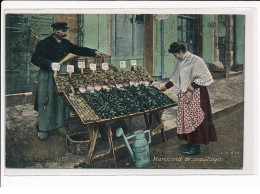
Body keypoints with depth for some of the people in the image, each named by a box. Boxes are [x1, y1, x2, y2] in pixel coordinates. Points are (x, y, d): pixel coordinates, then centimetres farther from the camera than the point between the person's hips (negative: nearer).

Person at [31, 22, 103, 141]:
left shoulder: (65, 43, 11)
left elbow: (78, 50, 17)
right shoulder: (45, 43, -9)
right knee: (47, 101, -3)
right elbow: (35, 59, -14)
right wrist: (50, 65, -25)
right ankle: (42, 128, 5)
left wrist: (94, 52, 8)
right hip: (48, 76, -6)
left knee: (62, 99, 8)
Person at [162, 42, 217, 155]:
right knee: (185, 117, 11)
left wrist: (193, 85, -20)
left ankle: (197, 147, 3)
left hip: (196, 94, -8)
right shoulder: (180, 62, 11)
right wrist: (166, 87, 26)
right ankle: (191, 141, 24)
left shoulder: (196, 61, -15)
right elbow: (175, 77, 24)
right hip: (184, 94, 8)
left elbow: (205, 77, -15)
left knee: (195, 118, -4)